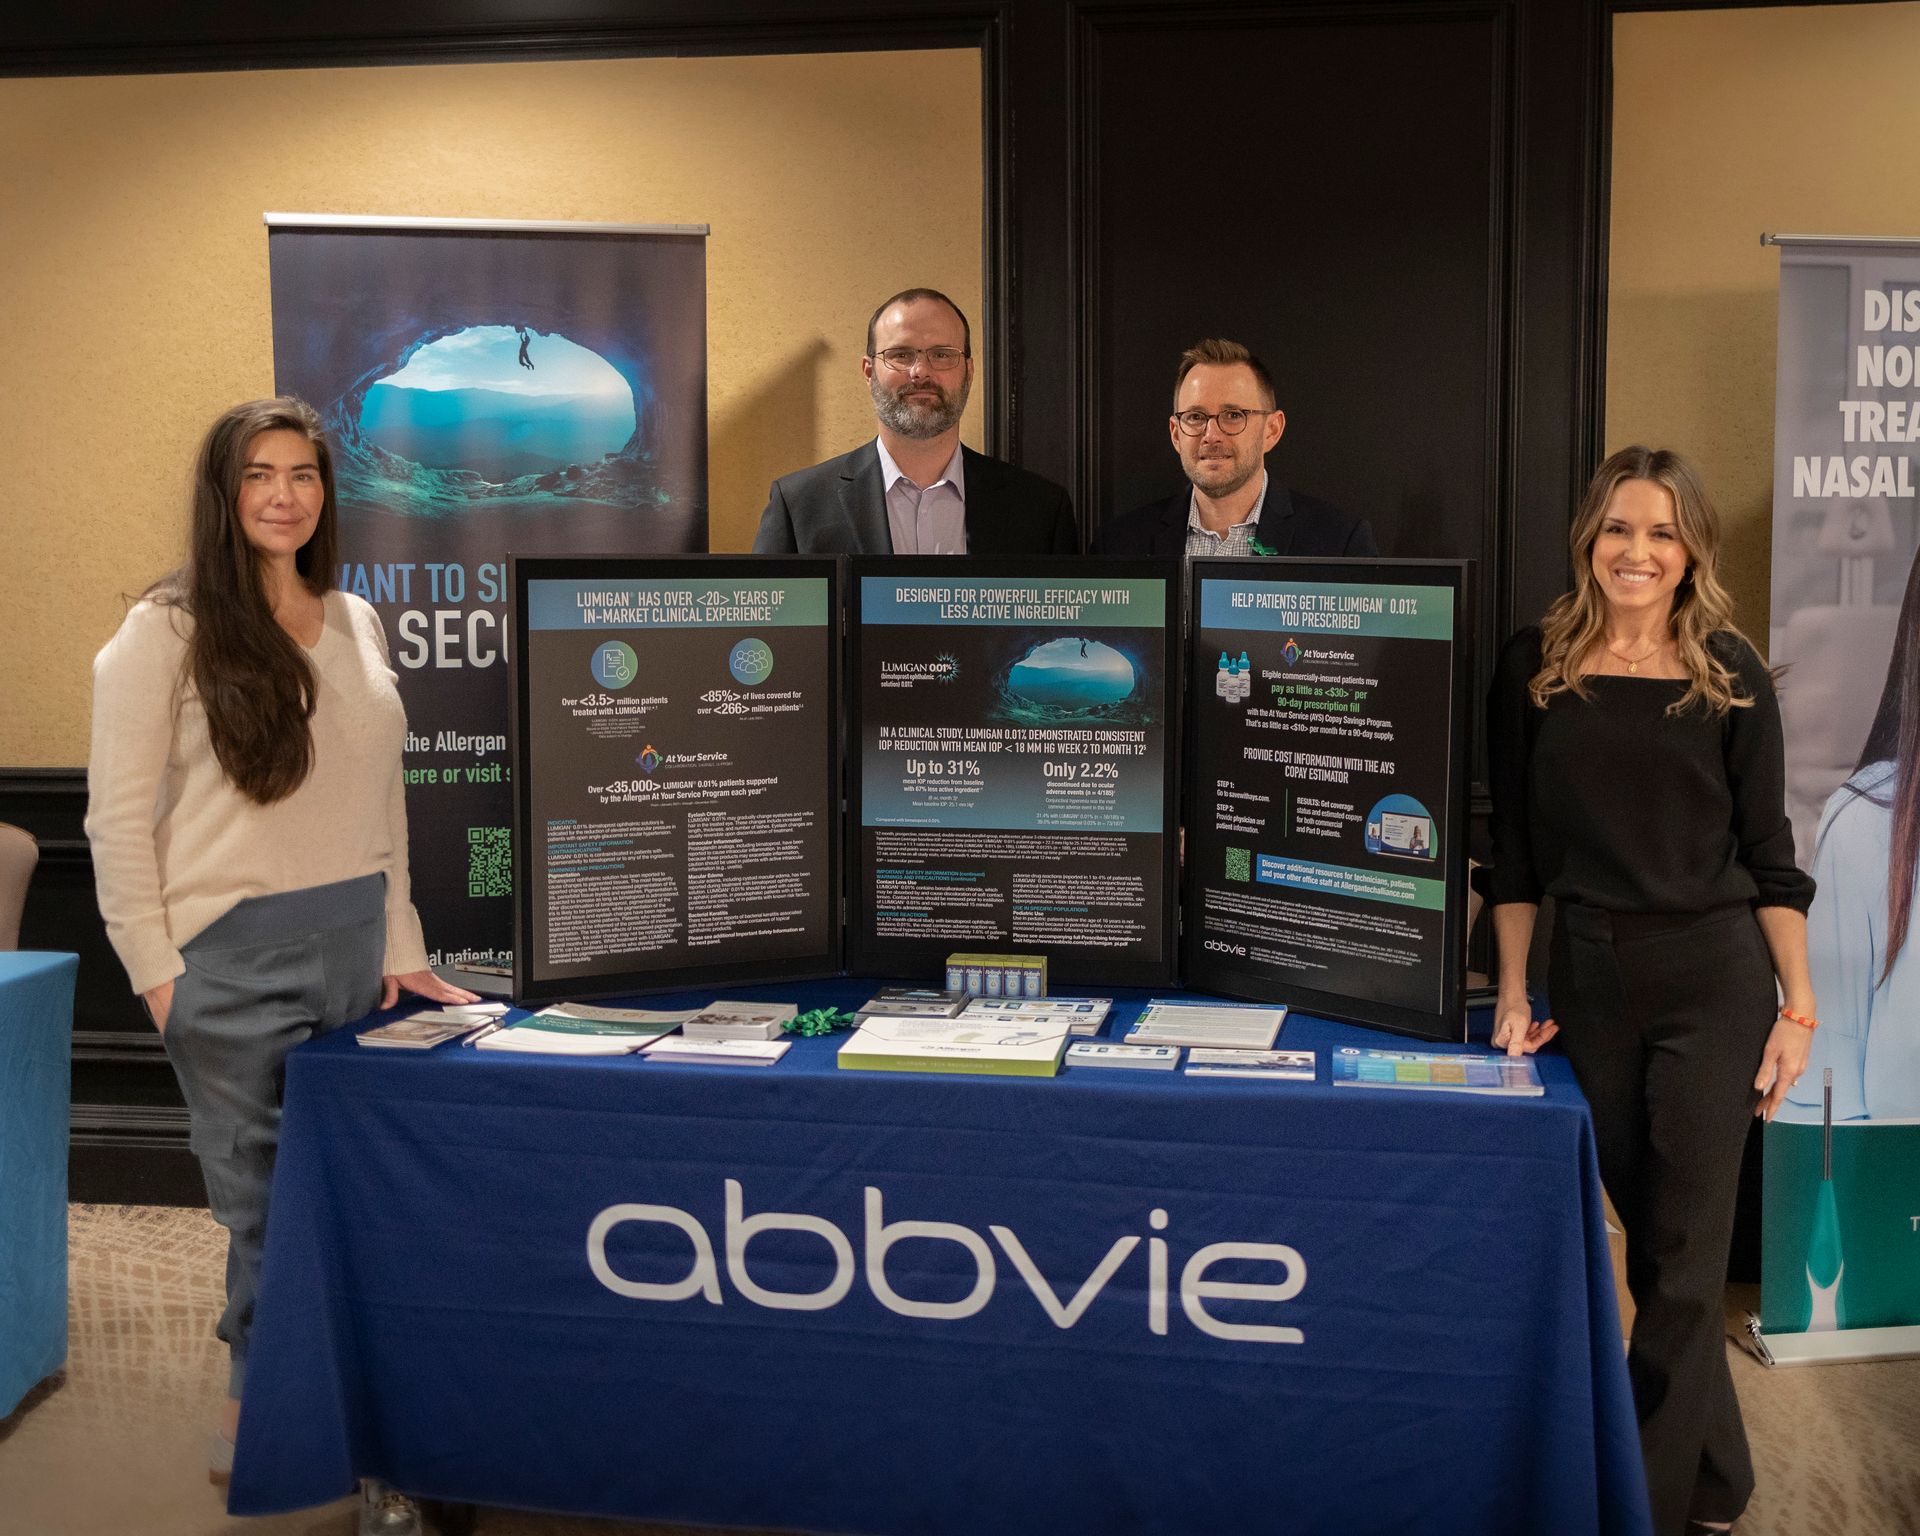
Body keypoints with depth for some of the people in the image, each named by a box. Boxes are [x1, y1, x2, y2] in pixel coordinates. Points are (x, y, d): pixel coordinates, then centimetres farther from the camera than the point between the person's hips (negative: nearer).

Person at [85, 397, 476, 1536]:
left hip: (354, 944, 5)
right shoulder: (167, 631, -3)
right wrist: (157, 970, -8)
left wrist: (401, 944, 11)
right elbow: (119, 817, -4)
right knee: (265, 1205, 1)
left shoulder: (357, 625, 12)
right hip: (233, 957, -4)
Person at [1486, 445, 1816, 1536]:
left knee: (1684, 1255, 0)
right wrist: (1514, 993, 3)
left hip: (1715, 977, -2)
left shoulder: (1730, 671, -1)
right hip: (1587, 978, 2)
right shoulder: (1534, 667, 3)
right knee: (1648, 1237, 12)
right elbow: (1514, 850, 6)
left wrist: (1799, 1007, -3)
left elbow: (1770, 854, 1)